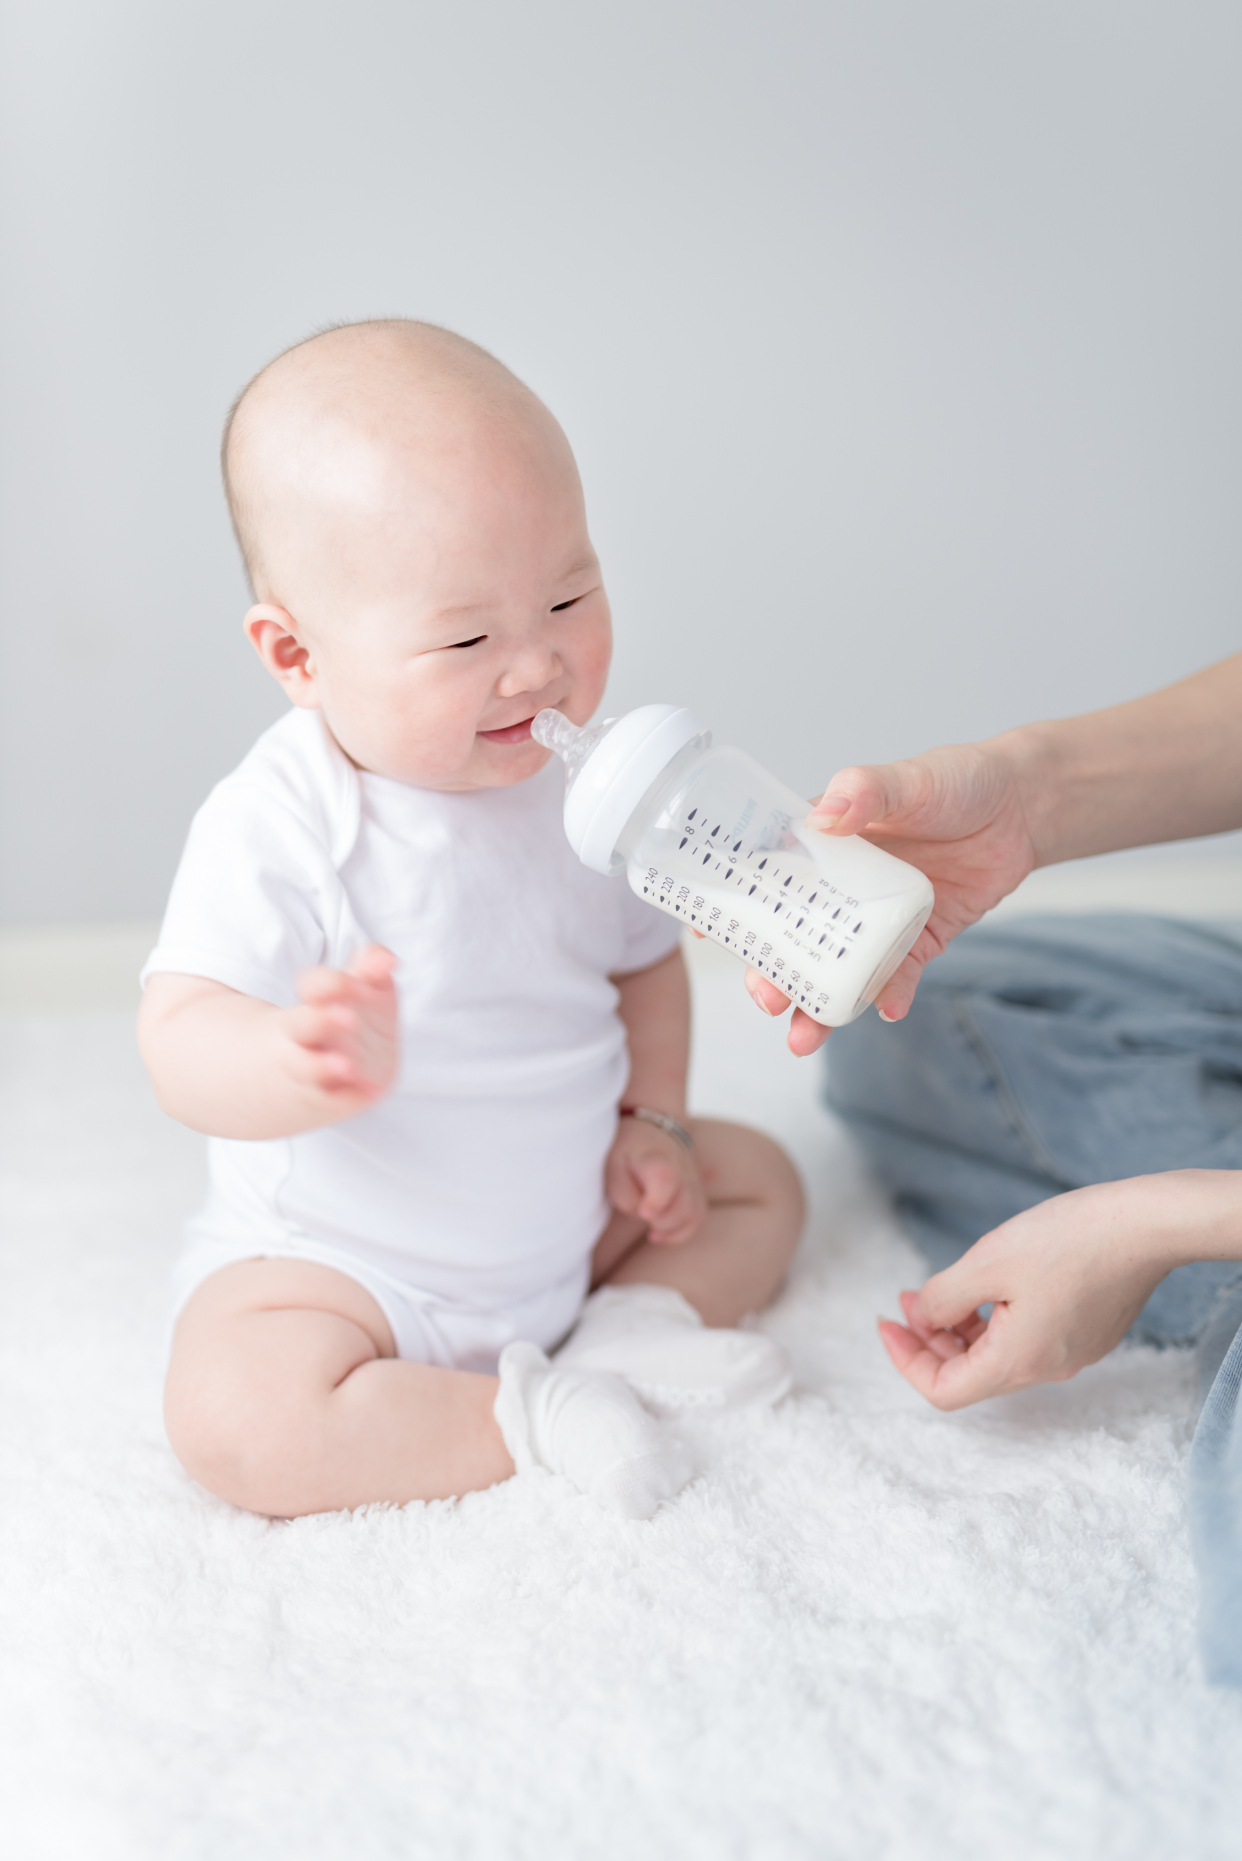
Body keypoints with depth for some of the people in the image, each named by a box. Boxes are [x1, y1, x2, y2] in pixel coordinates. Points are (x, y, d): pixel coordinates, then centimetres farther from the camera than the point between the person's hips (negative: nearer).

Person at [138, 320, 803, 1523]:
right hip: (342, 1258, -5)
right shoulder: (280, 829, -26)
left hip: (568, 1223, 6)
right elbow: (181, 1041, -33)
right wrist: (312, 1064, -54)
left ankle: (627, 1332, -1)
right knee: (236, 1421, -31)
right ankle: (533, 1413, -15)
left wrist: (652, 1118, -1)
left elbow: (643, 959, 11)